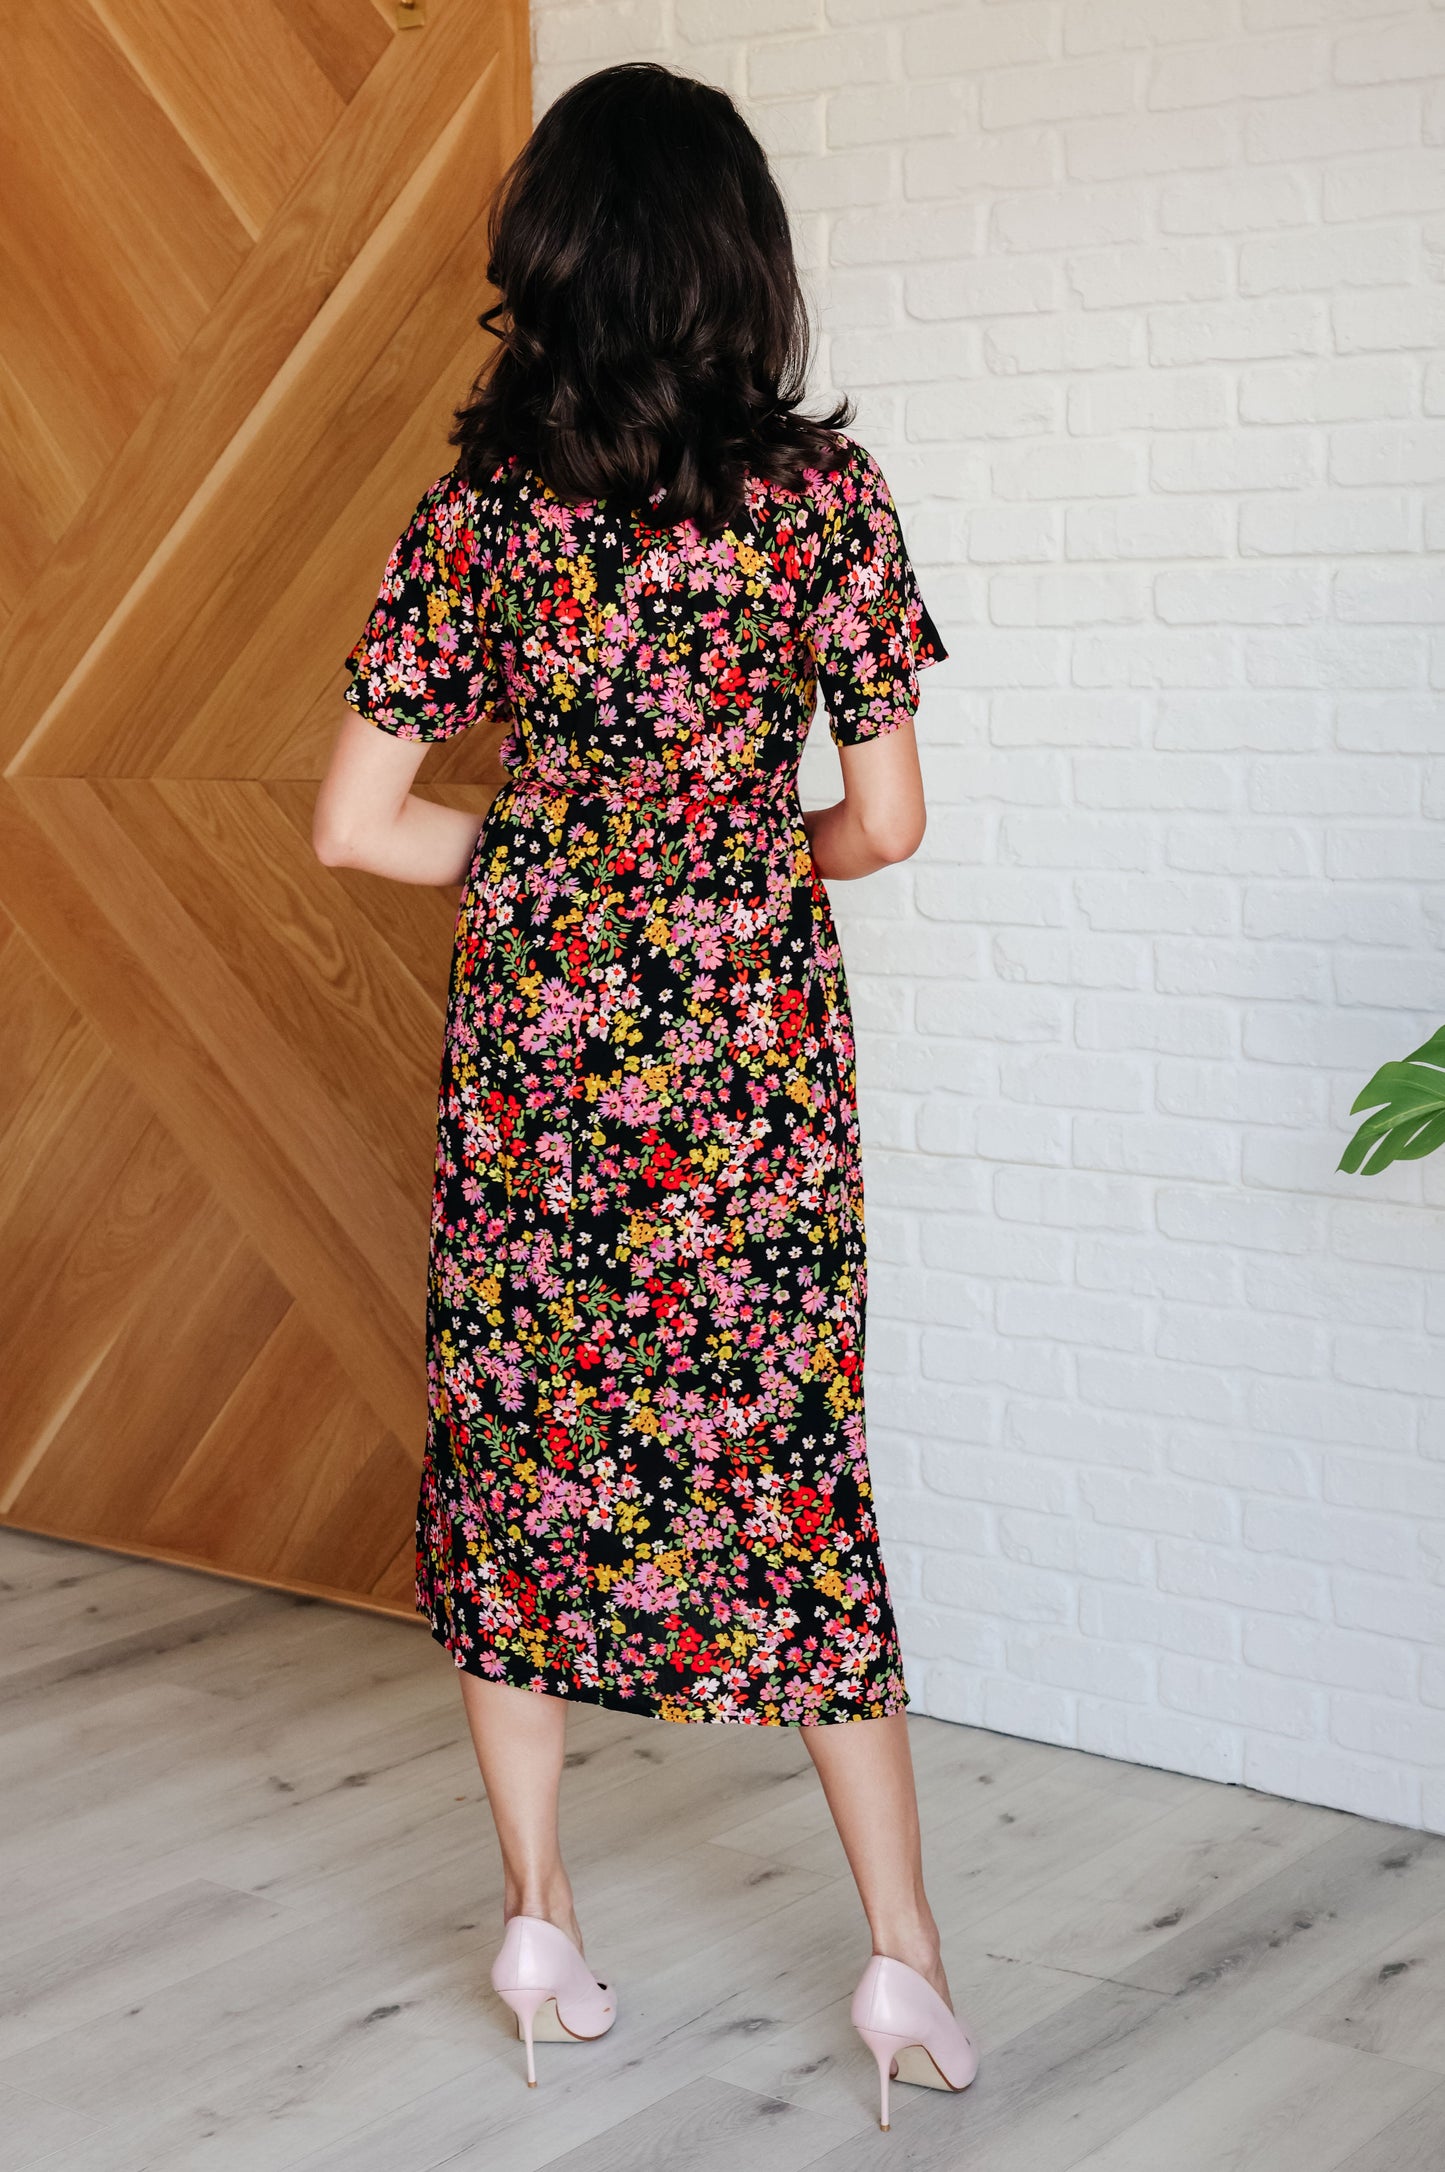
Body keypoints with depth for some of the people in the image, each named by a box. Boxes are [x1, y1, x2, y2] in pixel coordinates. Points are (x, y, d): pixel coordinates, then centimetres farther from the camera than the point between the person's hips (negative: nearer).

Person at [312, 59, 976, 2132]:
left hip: (536, 1038, 1)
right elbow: (886, 819, -6)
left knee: (520, 1455, 14)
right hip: (753, 1051, 0)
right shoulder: (827, 492, -8)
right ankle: (908, 1958, 12)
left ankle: (542, 1924, 23)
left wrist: (530, 858, 10)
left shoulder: (480, 511, -6)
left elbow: (357, 822, -5)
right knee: (789, 1469, 9)